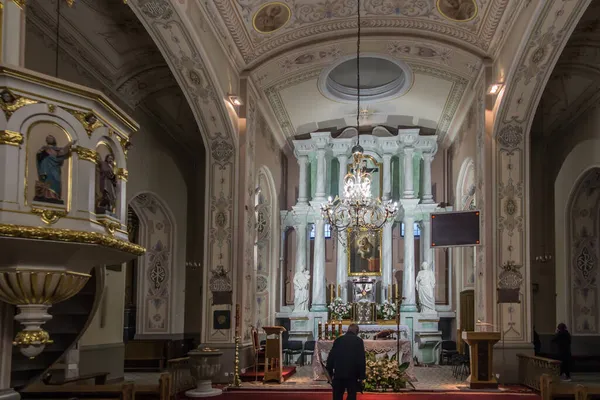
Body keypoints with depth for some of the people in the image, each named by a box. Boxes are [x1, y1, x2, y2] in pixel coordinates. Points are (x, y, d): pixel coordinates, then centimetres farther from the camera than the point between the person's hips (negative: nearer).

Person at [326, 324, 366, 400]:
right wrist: (362, 376, -3)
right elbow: (362, 359, -6)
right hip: (352, 374, -3)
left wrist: (330, 373, 12)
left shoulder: (338, 340, 8)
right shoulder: (358, 341, -2)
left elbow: (331, 357, 7)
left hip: (338, 374, 3)